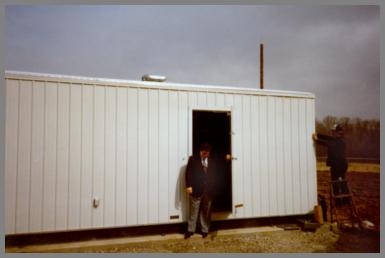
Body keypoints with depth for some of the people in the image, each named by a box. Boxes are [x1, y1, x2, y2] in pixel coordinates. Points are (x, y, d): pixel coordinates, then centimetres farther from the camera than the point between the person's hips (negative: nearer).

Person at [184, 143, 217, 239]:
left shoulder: (212, 161, 10)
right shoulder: (193, 159, 1)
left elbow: (214, 175, 14)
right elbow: (188, 173, -4)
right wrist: (188, 186, -10)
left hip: (208, 190, 3)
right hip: (196, 189, -2)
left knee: (206, 212, 9)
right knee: (194, 211, 3)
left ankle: (205, 230, 21)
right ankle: (190, 230, 15)